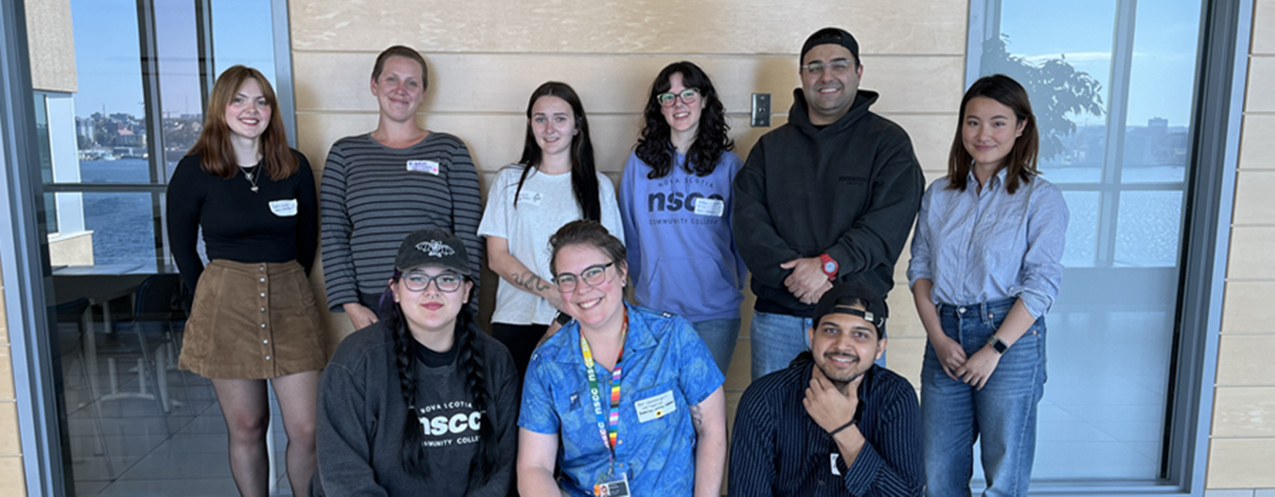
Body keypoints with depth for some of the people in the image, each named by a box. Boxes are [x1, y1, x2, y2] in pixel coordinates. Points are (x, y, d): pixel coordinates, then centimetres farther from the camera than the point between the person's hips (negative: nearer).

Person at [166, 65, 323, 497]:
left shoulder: (295, 167, 3)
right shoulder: (194, 170, -2)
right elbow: (182, 247, 9)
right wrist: (213, 296, 12)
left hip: (291, 303, 1)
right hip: (226, 308, -1)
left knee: (307, 429, -2)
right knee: (246, 428, 8)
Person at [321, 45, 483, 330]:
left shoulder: (450, 150, 6)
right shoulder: (345, 153, 10)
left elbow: (469, 237, 2)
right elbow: (333, 237, 7)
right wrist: (350, 306, -2)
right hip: (371, 309, 1)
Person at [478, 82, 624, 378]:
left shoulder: (599, 187, 11)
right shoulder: (509, 181, 11)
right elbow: (497, 257, 3)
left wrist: (571, 313, -11)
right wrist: (555, 294, -11)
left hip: (579, 324, 0)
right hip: (516, 321, 0)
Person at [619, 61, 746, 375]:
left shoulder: (728, 164, 3)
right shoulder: (640, 162, 6)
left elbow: (742, 237, 9)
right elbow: (630, 235, 11)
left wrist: (730, 288, 7)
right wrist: (644, 284, 9)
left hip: (715, 314, -1)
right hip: (654, 309, 1)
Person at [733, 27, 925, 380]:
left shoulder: (888, 142, 3)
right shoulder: (771, 147, 11)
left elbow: (888, 222, -10)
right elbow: (748, 221, -2)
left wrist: (829, 264, -21)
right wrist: (792, 270, -16)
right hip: (777, 315, 3)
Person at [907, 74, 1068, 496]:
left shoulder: (1041, 198, -2)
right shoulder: (939, 194, 11)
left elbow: (1042, 284, -7)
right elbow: (919, 267, 8)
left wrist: (994, 349, -13)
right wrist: (938, 338, -4)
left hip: (1011, 339, -4)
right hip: (945, 339, 4)